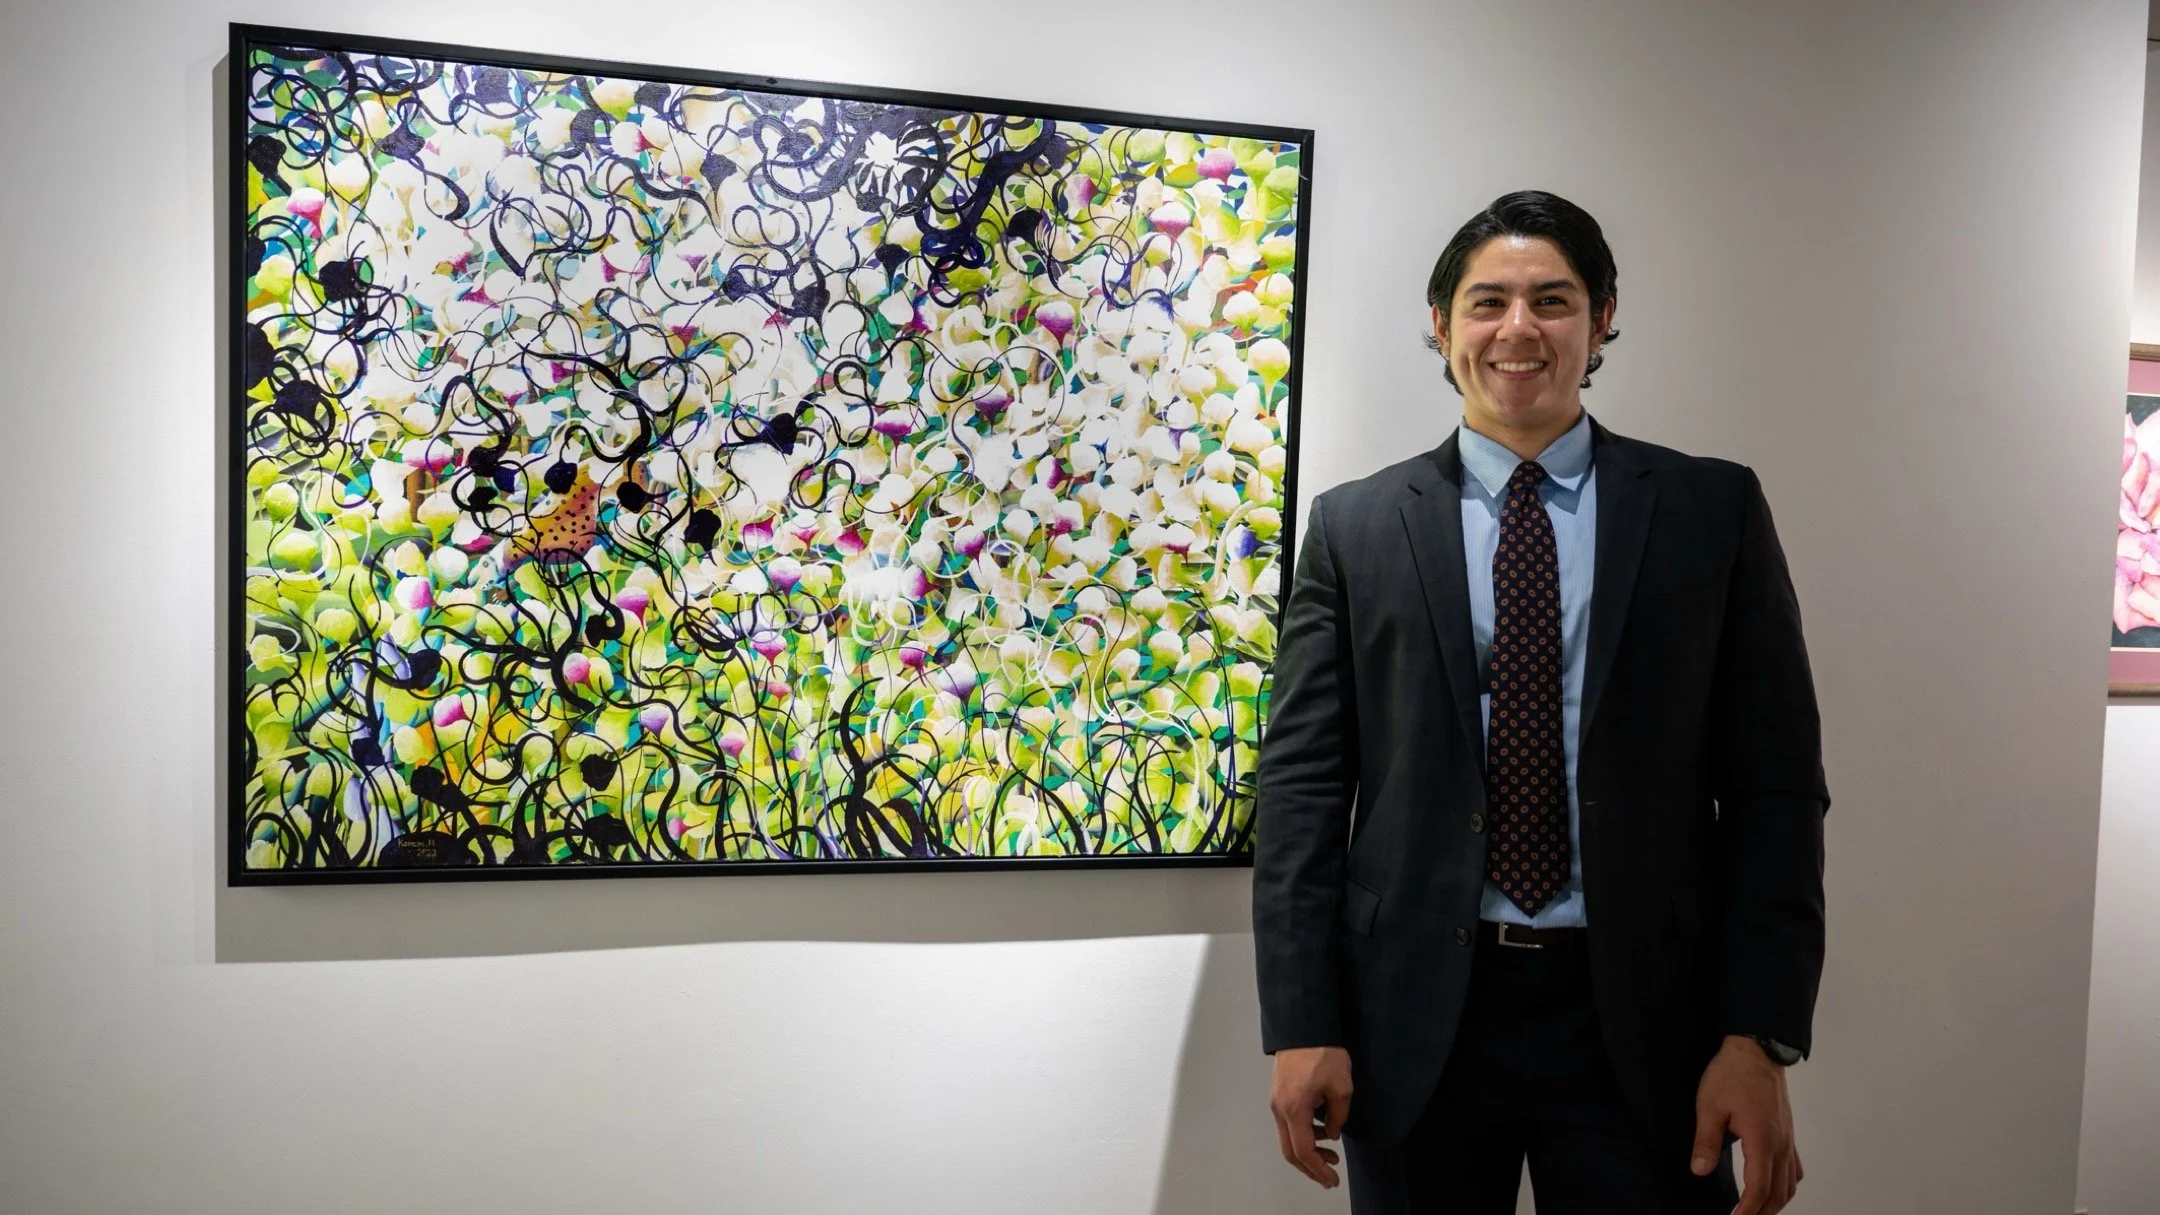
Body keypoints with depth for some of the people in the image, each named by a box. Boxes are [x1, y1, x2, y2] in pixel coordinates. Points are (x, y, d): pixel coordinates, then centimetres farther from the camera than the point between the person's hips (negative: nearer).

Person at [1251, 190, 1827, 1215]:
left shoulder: (1713, 512, 2)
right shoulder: (1352, 527, 3)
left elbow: (1776, 782, 0)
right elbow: (1302, 785, 0)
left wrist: (1760, 1037, -7)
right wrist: (1301, 1026, -5)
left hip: (1641, 1018, 0)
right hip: (1414, 1021, 1)